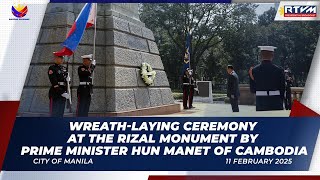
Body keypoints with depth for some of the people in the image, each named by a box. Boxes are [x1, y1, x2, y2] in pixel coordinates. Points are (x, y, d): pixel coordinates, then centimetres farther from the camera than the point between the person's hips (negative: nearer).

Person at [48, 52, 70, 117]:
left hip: (63, 94, 7)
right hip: (55, 94, -7)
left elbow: (67, 80, 20)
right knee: (54, 114, -6)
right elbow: (54, 83, -15)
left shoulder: (64, 69, 16)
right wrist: (62, 93, -20)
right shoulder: (52, 68, -7)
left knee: (61, 113, 9)